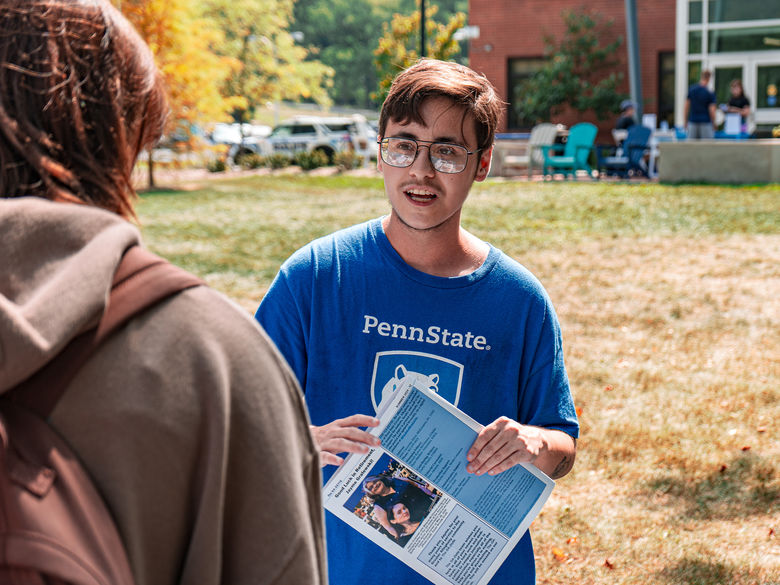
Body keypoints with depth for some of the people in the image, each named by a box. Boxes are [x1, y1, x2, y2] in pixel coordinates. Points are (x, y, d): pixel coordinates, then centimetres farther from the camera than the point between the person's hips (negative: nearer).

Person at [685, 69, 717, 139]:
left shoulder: (691, 89, 1)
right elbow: (711, 111, -10)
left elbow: (686, 106, 4)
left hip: (692, 121, 3)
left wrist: (686, 121, 12)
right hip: (705, 123, -3)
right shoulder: (710, 93, -9)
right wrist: (714, 124, 4)